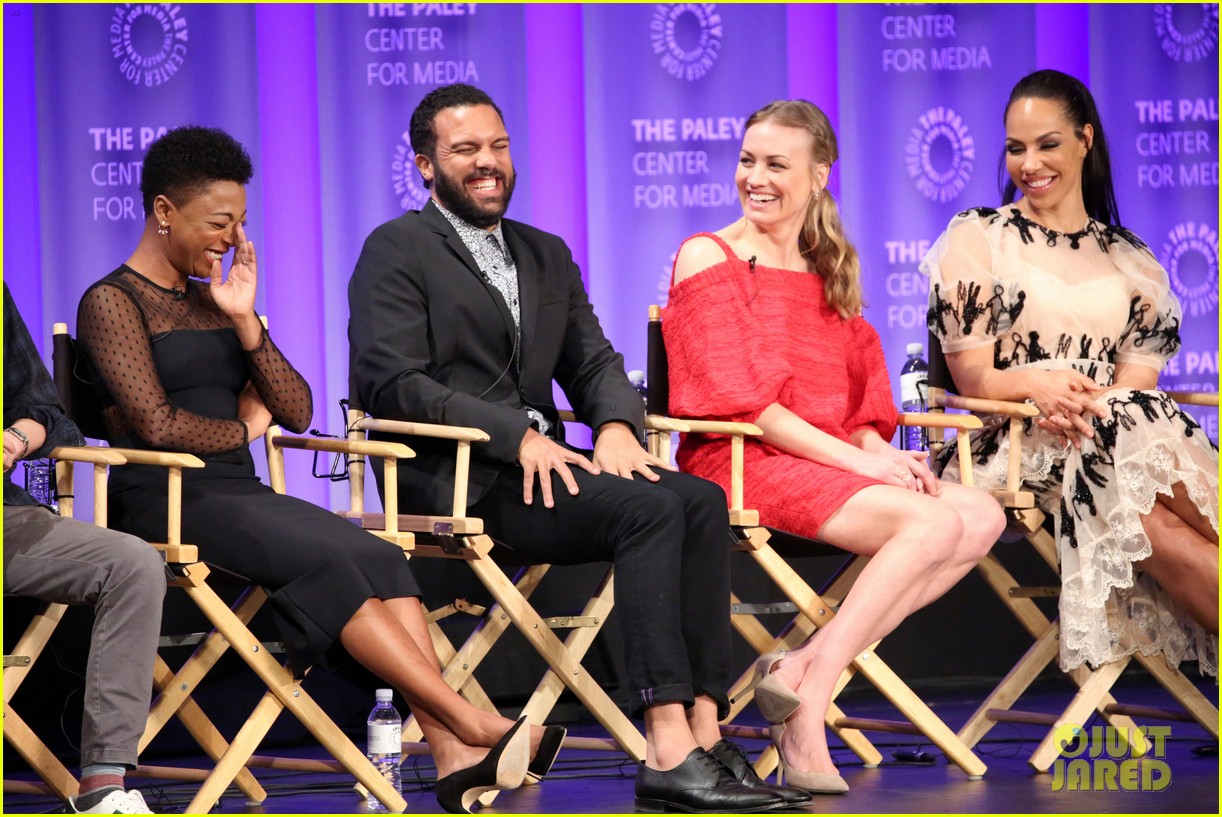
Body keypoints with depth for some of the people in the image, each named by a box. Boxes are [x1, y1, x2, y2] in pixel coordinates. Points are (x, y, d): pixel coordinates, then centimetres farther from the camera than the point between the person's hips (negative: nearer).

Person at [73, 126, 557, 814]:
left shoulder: (219, 299, 21)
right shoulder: (112, 301, 0)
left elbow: (297, 412, 13)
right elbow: (157, 425, -13)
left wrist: (245, 321, 1)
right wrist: (243, 428, 4)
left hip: (240, 496, 7)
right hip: (164, 503, -7)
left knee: (380, 556, -22)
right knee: (324, 561, -29)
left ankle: (454, 755, -38)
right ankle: (476, 725, -32)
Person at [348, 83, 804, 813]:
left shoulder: (547, 256, 25)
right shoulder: (397, 251, 2)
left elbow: (595, 364, 18)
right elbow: (390, 383, -10)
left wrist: (617, 425, -7)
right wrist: (517, 437, -19)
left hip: (541, 465, 7)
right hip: (454, 478, -7)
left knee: (702, 500, -21)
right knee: (650, 509, -29)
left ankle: (705, 734, -29)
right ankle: (668, 754, -35)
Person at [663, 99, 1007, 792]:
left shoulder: (826, 273, 20)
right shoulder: (709, 257, -1)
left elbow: (857, 402, 17)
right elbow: (737, 398, -10)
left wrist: (883, 455, -6)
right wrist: (854, 458, -15)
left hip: (828, 460, 7)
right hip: (741, 462, -7)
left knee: (982, 517, -15)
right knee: (932, 522, -26)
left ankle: (806, 668, -23)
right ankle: (809, 705, -24)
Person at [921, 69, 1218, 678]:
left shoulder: (1129, 260, 20)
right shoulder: (977, 238, 11)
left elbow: (1137, 378, 7)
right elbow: (971, 375, 2)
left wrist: (1089, 404, -17)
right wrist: (1036, 384, -22)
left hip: (1114, 434, 3)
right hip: (1015, 443, -3)